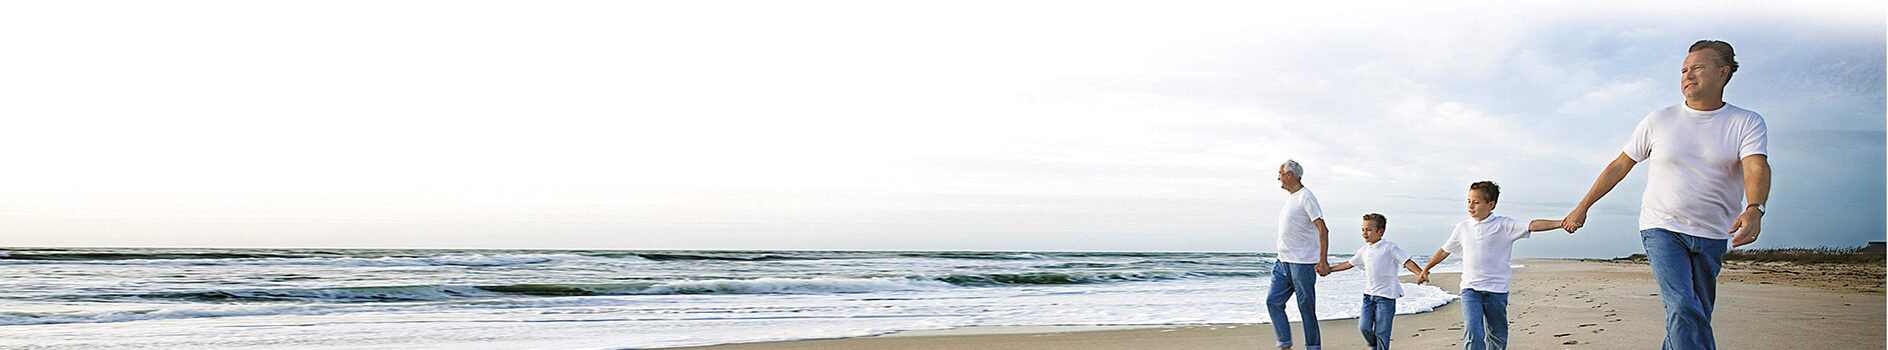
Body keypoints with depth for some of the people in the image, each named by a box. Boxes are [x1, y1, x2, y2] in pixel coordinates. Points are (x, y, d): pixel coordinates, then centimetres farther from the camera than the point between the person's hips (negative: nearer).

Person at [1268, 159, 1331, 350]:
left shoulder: (1306, 197, -11)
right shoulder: (1289, 198, 17)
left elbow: (1323, 230, -17)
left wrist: (1323, 261, -23)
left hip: (1302, 263, -9)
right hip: (1283, 262, 9)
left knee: (1306, 307, -2)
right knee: (1273, 302, 3)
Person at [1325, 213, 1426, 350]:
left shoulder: (1389, 248, -7)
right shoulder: (1364, 251, 13)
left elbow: (1407, 262, -13)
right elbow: (1350, 264, 25)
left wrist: (1420, 273, -30)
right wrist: (1329, 269, 26)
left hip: (1386, 296, -5)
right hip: (1369, 294, 6)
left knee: (1381, 332, -2)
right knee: (1364, 327, -3)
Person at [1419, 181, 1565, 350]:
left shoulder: (1503, 225, -2)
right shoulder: (1462, 227, 9)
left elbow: (1533, 225, -16)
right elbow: (1445, 250, 22)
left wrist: (1561, 223, -31)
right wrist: (1426, 269, 32)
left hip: (1496, 290, -1)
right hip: (1470, 288, 1)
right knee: (1472, 332, -16)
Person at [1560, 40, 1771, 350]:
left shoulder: (1747, 123, -1)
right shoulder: (1658, 121, 2)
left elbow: (1757, 168, -18)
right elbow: (1620, 166, 9)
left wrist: (1754, 210, -39)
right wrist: (1583, 207, 10)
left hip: (1713, 237, 2)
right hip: (1661, 228, -1)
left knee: (1695, 319, 9)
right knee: (1683, 309, -20)